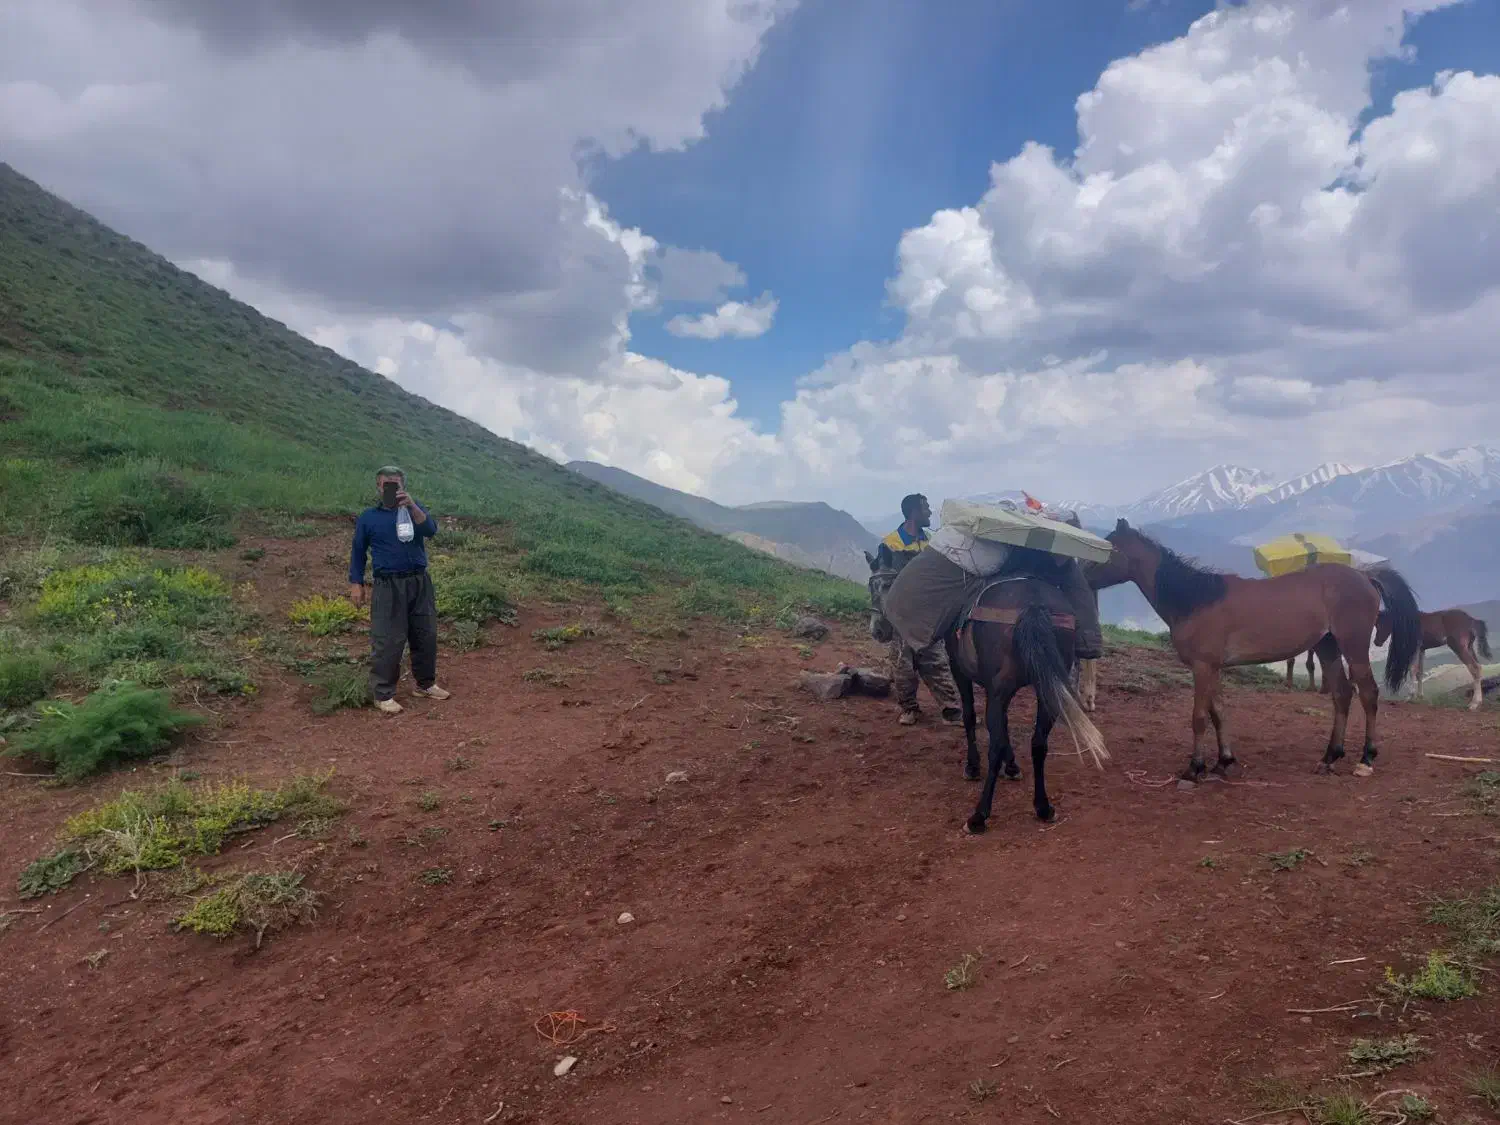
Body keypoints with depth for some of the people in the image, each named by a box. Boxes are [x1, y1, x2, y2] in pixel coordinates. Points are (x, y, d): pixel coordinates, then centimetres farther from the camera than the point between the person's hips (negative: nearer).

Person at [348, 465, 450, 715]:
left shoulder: (414, 509, 7)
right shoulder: (368, 517, 5)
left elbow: (430, 530, -13)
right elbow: (358, 552, 11)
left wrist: (412, 506, -27)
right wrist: (356, 584, 5)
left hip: (420, 582, 3)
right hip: (388, 587, -3)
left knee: (426, 636, 10)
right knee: (388, 641, -4)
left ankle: (426, 683, 27)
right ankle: (383, 694, 7)